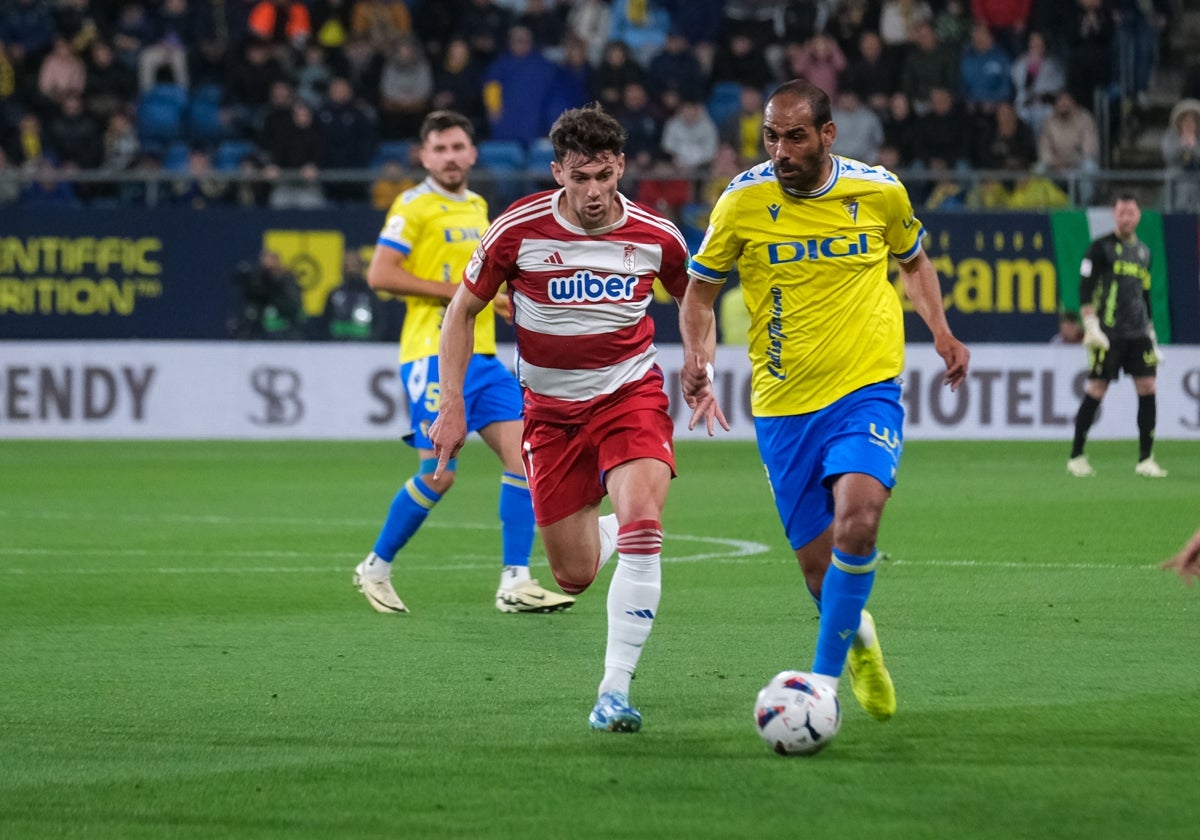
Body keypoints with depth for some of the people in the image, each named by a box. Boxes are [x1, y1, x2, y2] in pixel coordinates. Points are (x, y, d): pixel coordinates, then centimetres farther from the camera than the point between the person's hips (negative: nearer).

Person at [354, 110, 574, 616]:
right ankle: (376, 568, 12)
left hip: (481, 354, 7)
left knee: (524, 454, -5)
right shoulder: (414, 207, -7)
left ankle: (514, 583, -4)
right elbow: (380, 274, -15)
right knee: (439, 475, -8)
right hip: (434, 356, -7)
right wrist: (453, 290, -16)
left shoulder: (476, 206, 17)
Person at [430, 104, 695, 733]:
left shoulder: (655, 237, -9)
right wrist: (453, 409, -5)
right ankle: (608, 532, 42)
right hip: (551, 408, 1)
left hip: (630, 392, -1)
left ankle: (614, 690, -22)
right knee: (574, 578, 2)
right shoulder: (519, 230, -13)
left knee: (642, 522, -27)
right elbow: (462, 311, -1)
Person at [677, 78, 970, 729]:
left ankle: (823, 680, -18)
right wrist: (697, 353, -11)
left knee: (857, 521, -26)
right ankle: (857, 639, 38)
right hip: (783, 405, 1)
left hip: (866, 391, -1)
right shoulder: (742, 201, -5)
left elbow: (913, 260, 19)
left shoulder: (880, 191, -2)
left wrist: (939, 330, 3)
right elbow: (700, 290, 8)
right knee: (819, 566, 4)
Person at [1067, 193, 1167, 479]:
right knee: (1096, 391, -5)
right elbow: (1084, 288, -7)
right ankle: (1076, 457, 5)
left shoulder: (1143, 251, 17)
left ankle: (1145, 460, -2)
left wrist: (1151, 334, 22)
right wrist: (1091, 325, -16)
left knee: (1147, 388, -5)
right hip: (1108, 334, -5)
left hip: (1138, 334, 5)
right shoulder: (1102, 247, -1)